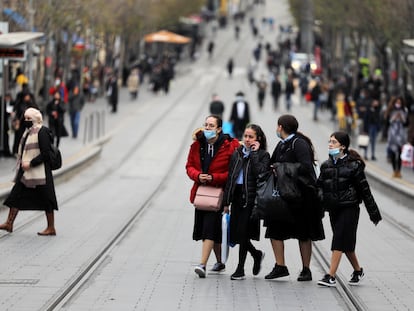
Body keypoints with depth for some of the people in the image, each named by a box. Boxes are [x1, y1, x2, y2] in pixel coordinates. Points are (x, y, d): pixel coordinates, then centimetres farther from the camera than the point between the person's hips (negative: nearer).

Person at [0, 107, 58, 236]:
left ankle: (51, 228, 9)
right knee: (16, 195, 7)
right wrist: (21, 163, 9)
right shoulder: (28, 131, 11)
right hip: (25, 172, 9)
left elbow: (45, 154, -19)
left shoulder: (42, 132, -15)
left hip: (39, 172, -9)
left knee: (46, 200, 0)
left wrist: (30, 163, -21)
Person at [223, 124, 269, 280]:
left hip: (251, 198, -5)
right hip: (237, 196, 5)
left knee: (243, 233, -7)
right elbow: (230, 178, 14)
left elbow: (260, 174, -18)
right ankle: (257, 254, 30)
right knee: (235, 233, 4)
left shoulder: (263, 155, -1)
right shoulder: (237, 154, 14)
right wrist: (226, 201, 11)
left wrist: (254, 153, -13)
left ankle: (240, 270, 3)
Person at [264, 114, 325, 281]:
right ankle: (280, 266, 7)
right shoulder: (281, 145, 13)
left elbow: (306, 167, -22)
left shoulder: (299, 144, -13)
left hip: (301, 195, -8)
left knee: (304, 234, 2)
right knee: (274, 230, 2)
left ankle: (306, 270, 10)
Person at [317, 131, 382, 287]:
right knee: (346, 242, 12)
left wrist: (373, 212, 1)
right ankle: (358, 271, 30)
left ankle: (331, 276, -14)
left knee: (339, 241, -11)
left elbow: (364, 189, -2)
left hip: (349, 208, -6)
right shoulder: (326, 165, 9)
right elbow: (319, 186, 11)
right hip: (333, 208, 6)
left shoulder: (353, 165, -6)